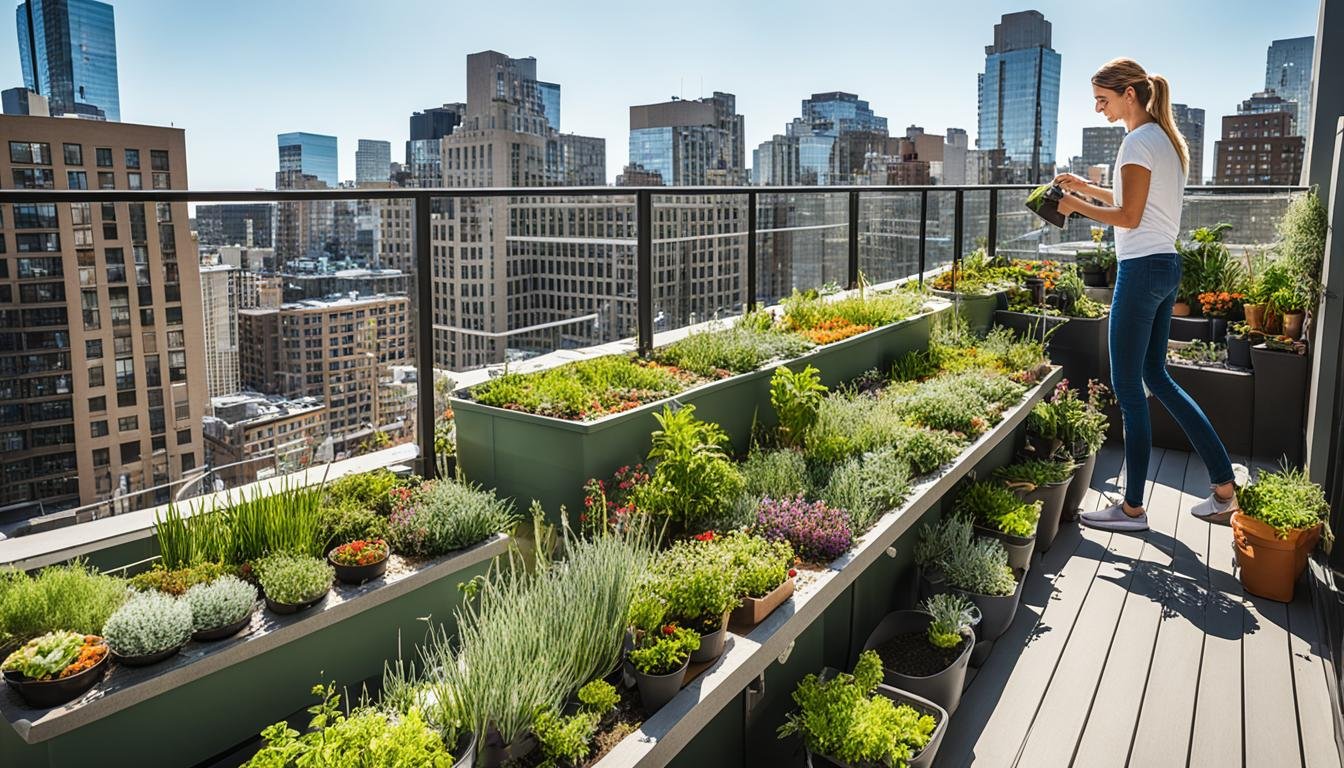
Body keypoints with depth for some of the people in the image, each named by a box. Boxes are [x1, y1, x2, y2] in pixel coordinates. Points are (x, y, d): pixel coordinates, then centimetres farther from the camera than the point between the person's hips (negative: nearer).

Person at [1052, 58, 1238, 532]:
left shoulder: (1139, 141, -14)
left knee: (1128, 389, -2)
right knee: (1156, 376, 17)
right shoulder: (1166, 138, 16)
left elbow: (1129, 217, -16)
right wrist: (1088, 188, 20)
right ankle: (1226, 487, 19)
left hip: (1142, 268, -10)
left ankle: (1133, 507, 8)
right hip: (1166, 265, 10)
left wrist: (1076, 206, -5)